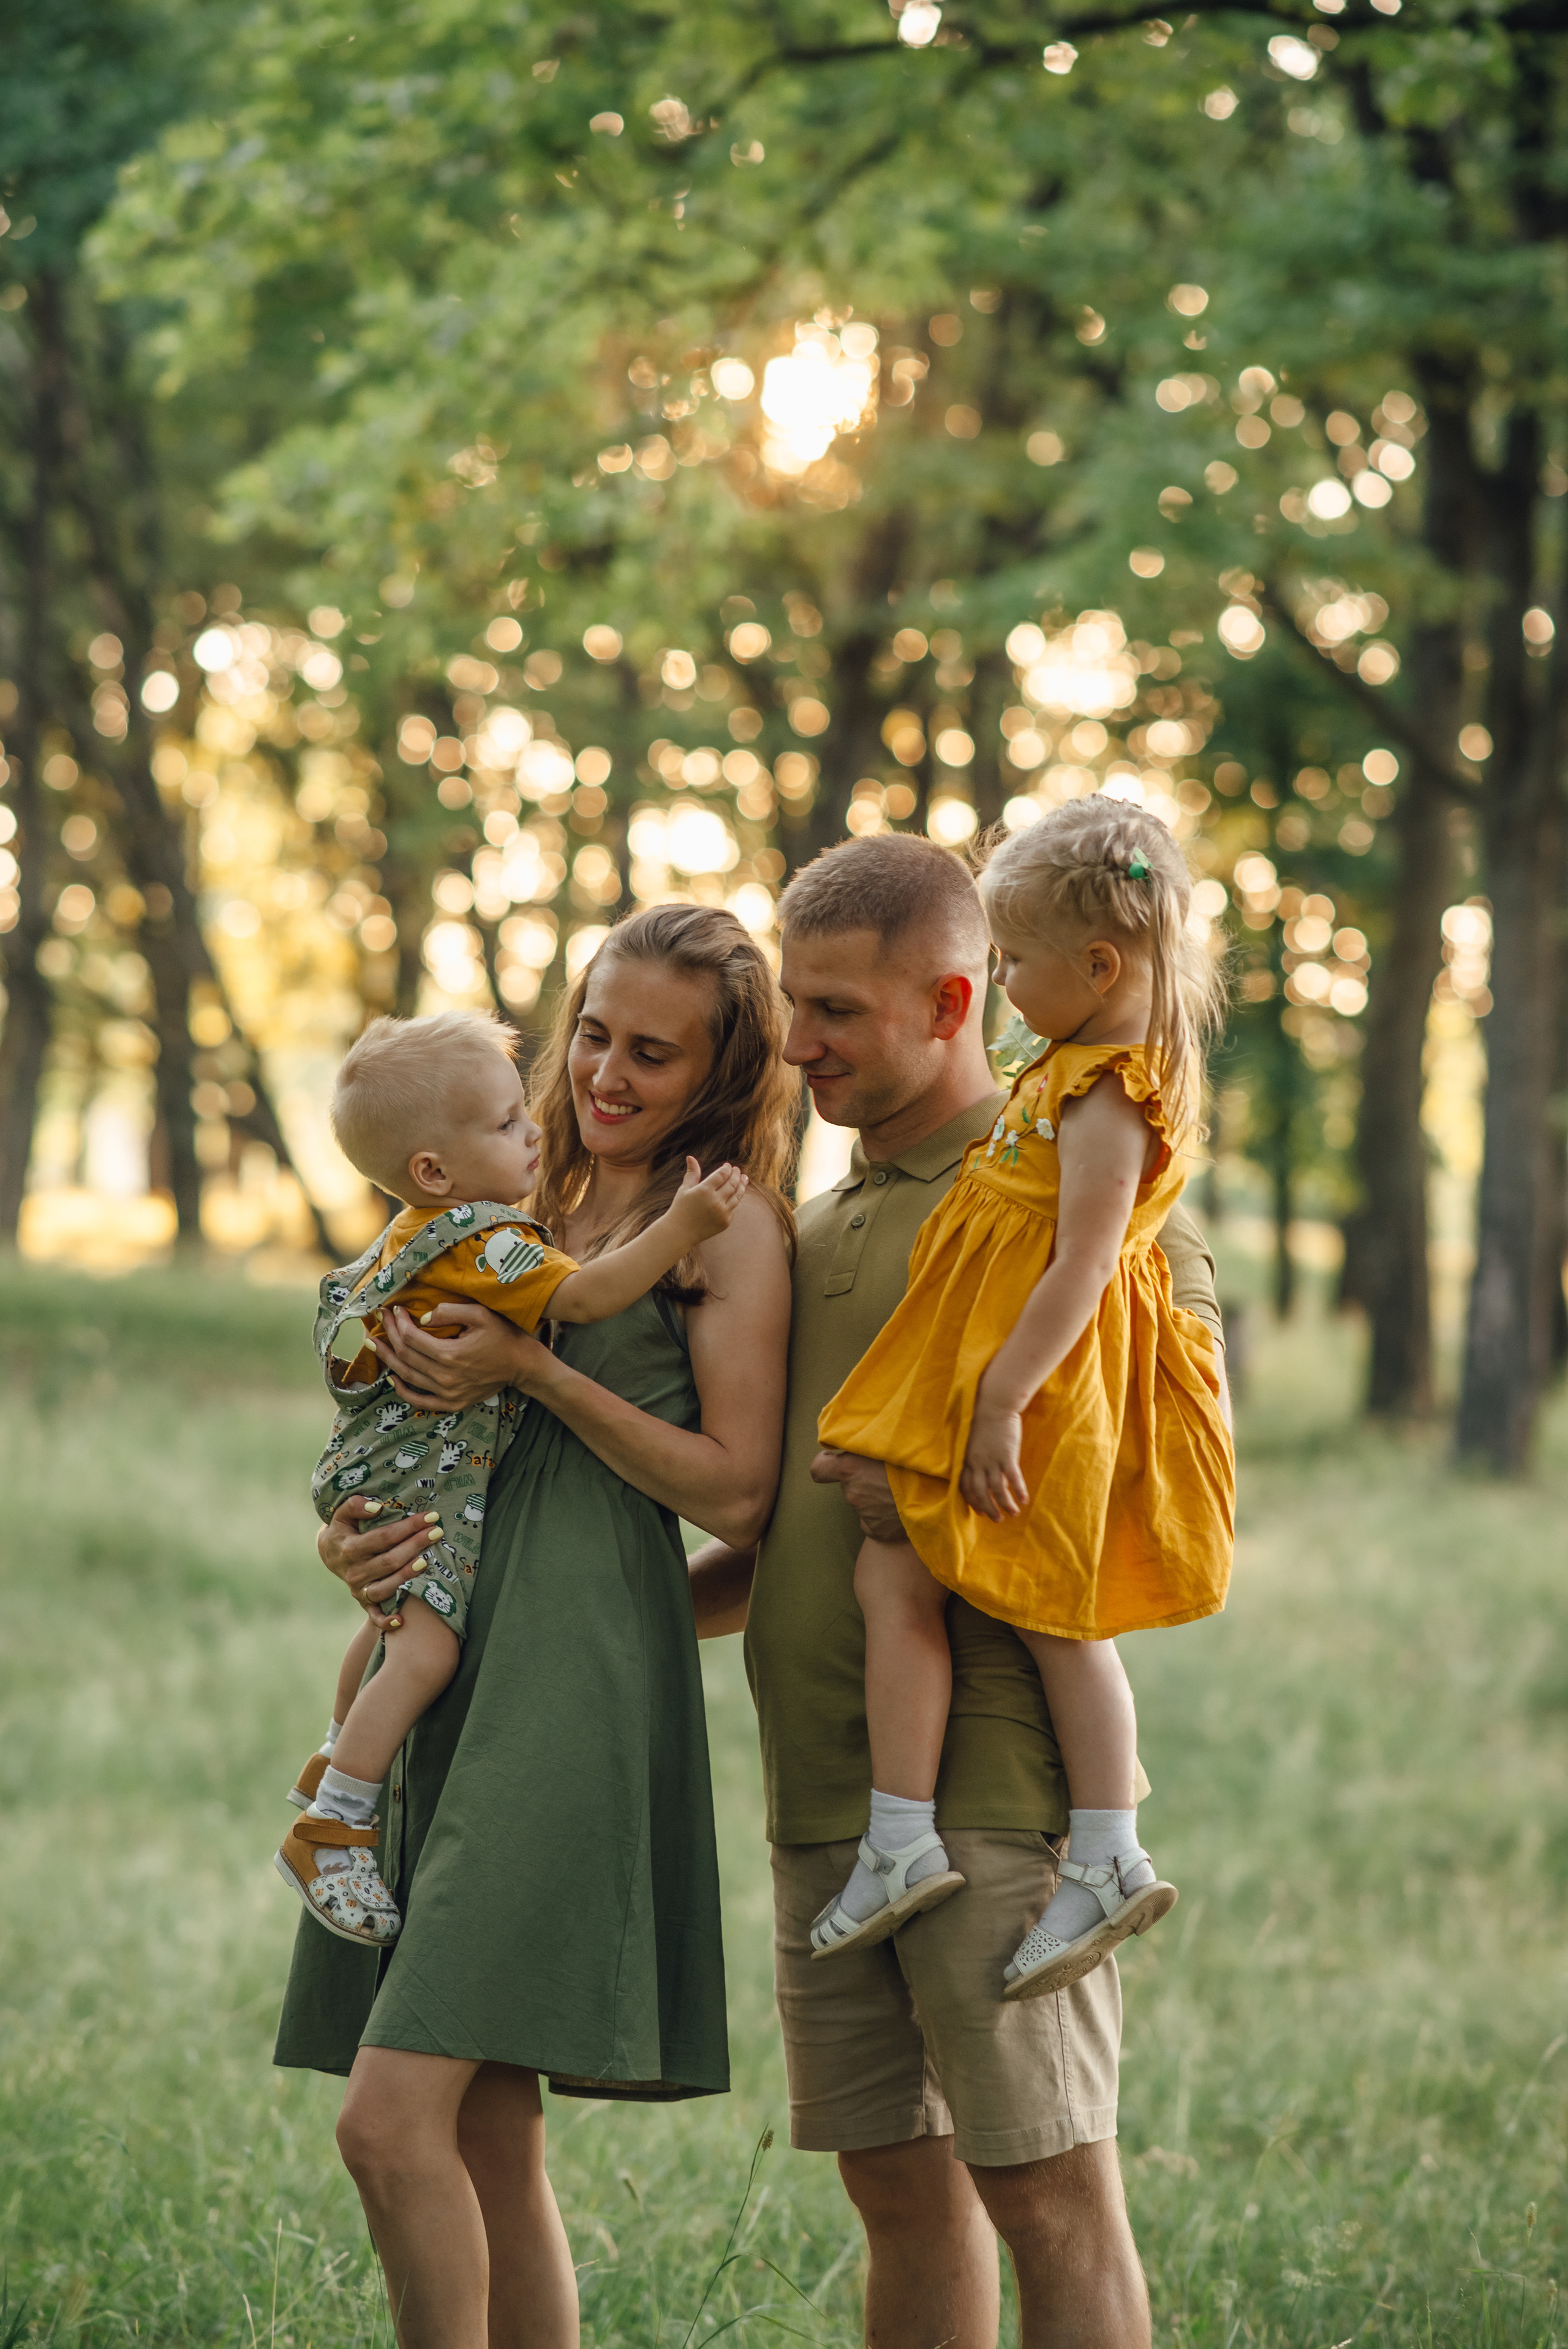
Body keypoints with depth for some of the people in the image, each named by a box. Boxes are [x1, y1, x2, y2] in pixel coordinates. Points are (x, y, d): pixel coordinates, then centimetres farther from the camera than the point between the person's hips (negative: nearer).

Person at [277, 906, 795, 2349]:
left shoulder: (728, 1226, -1)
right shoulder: (534, 1210, 19)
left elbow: (735, 1493, -8)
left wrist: (531, 1370, -12)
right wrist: (346, 1534, 2)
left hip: (579, 1679, -8)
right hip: (447, 1667, 8)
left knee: (395, 2117, -16)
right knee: (488, 2143, 9)